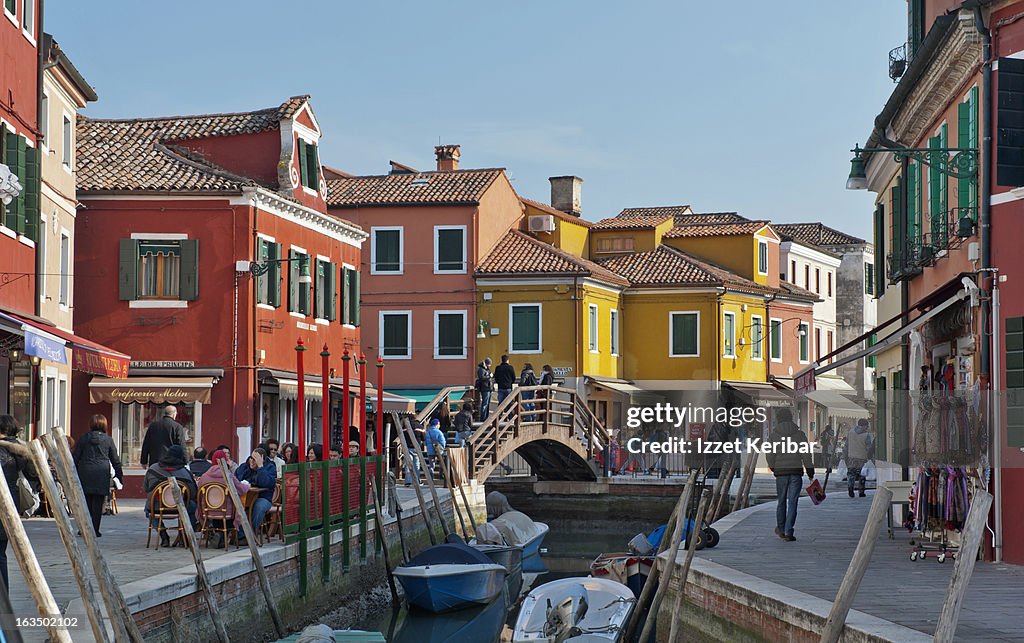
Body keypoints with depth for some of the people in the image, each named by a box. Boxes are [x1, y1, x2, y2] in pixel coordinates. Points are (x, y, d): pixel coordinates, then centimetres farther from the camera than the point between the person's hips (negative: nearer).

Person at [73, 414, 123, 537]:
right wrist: (119, 474, 15)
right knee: (98, 503, 2)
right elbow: (115, 459, 8)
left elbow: (76, 457, 5)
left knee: (86, 502, 7)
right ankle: (94, 530, 1)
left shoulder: (84, 438, 4)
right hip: (102, 474, -1)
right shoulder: (108, 440, 4)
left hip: (85, 472, 1)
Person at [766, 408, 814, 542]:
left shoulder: (773, 436, -1)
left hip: (780, 472, 1)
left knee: (782, 501, 16)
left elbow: (770, 456, -1)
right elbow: (806, 455, -1)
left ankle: (781, 528, 28)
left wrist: (773, 468, 17)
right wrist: (810, 471, 6)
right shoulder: (799, 434, 0)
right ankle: (788, 532, -5)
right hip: (796, 472, -1)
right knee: (792, 502, 0)